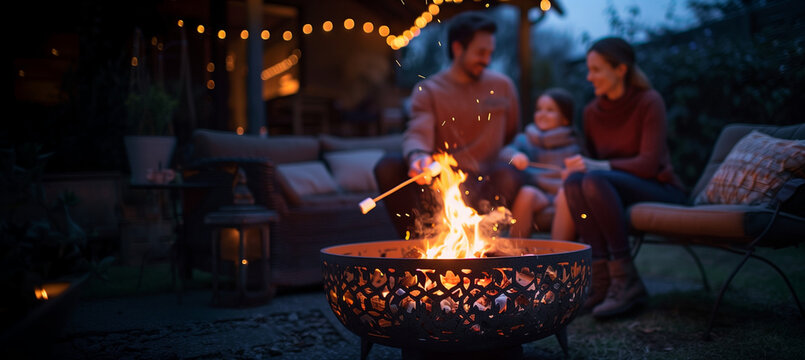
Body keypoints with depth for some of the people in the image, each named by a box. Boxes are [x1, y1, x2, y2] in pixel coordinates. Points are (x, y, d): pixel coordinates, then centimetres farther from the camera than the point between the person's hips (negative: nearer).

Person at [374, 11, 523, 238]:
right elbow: (417, 134, -15)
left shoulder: (502, 86, 12)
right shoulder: (427, 90, 4)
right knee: (387, 166, -26)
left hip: (480, 187, 1)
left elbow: (512, 134, 27)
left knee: (509, 175, -32)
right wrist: (417, 156, -35)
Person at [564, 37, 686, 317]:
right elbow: (593, 161, 13)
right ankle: (602, 280, -27)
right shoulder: (592, 111, 6)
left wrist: (597, 166, -29)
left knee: (595, 180, -33)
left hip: (662, 191, -5)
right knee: (573, 182, -27)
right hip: (614, 188, 5)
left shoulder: (649, 102, -10)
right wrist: (579, 166, -11)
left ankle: (626, 280, -27)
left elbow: (649, 164, -20)